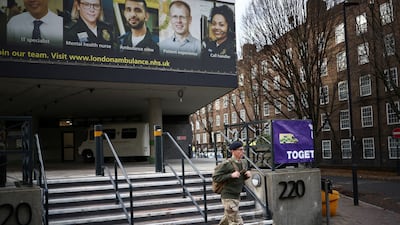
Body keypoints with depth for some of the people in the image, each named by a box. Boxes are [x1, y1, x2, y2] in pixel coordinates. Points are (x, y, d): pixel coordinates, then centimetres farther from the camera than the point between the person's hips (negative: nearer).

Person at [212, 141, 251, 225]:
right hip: (228, 197, -7)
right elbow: (215, 177, -16)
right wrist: (231, 175, -24)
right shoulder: (227, 164, -17)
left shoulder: (244, 163, 5)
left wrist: (248, 175, -4)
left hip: (237, 196, 8)